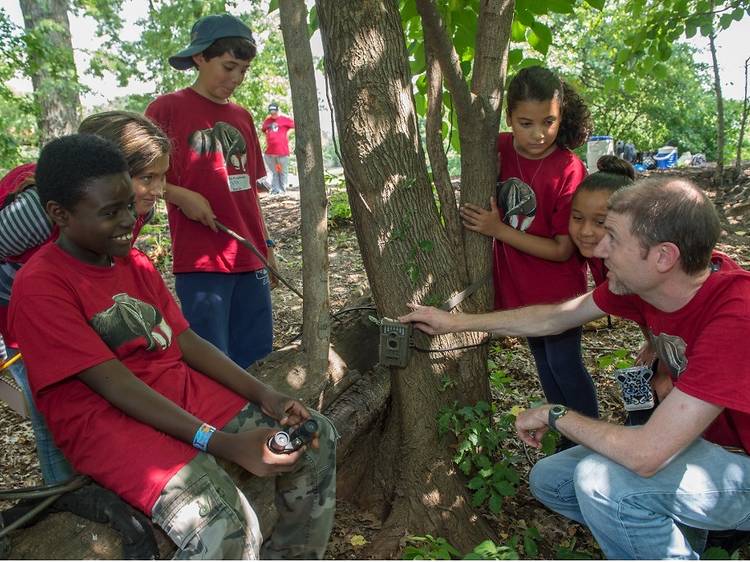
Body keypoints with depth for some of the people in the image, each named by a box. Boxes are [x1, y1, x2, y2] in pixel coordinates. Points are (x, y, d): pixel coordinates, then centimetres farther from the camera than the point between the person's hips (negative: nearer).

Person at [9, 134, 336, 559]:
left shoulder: (136, 263, 13)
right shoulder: (40, 288, -12)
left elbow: (186, 341, 9)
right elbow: (114, 385, -19)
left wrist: (265, 396, -5)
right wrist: (223, 443, -25)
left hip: (182, 389, 8)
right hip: (108, 419, -7)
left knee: (316, 437, -2)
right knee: (222, 525, -32)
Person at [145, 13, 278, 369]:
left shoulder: (242, 117, 14)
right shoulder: (167, 108, -2)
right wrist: (181, 196, -16)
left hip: (249, 259, 6)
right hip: (200, 261, -5)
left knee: (257, 359, 10)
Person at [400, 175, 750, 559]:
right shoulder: (641, 283, -12)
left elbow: (645, 455, -37)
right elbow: (553, 318, 3)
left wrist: (554, 415, -20)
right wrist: (458, 322, 5)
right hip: (704, 441, 7)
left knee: (601, 479, -30)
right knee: (549, 480, 4)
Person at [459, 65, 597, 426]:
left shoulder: (569, 170, -25)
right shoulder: (501, 148, -10)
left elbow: (562, 250, -23)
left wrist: (498, 229, -26)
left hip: (557, 291, -6)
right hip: (518, 286, 7)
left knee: (565, 366, 7)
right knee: (543, 363, 22)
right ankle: (564, 444, 44)